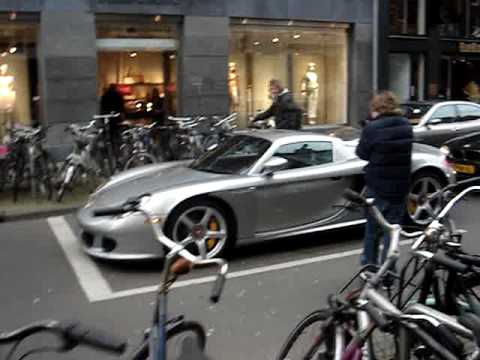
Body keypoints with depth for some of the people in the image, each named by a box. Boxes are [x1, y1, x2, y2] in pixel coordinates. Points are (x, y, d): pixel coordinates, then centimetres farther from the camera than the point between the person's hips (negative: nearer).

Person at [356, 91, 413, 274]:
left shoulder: (373, 128, -16)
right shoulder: (406, 126, 2)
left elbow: (362, 153, -6)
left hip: (377, 186, -3)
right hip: (400, 187, 4)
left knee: (372, 228, 13)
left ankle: (369, 266, 23)